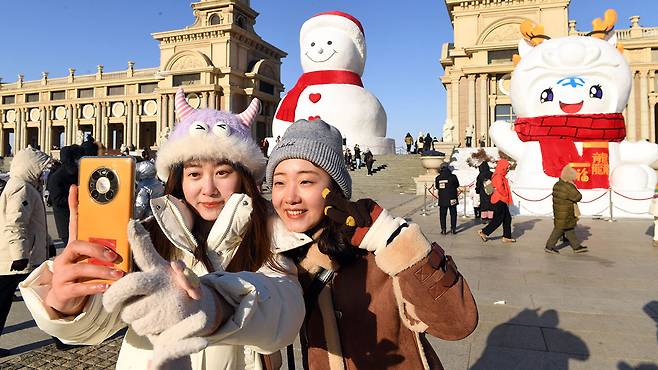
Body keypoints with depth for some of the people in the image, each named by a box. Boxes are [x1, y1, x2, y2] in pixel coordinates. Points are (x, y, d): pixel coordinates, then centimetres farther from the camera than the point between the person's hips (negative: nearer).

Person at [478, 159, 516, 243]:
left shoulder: (501, 176, 16)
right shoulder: (498, 176, -17)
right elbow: (500, 188, -25)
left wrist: (506, 198, 10)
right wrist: (506, 197, -10)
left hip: (502, 201, 10)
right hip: (499, 201, -10)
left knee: (507, 218, 10)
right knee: (498, 219, -5)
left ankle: (507, 237, 14)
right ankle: (484, 232, 3)